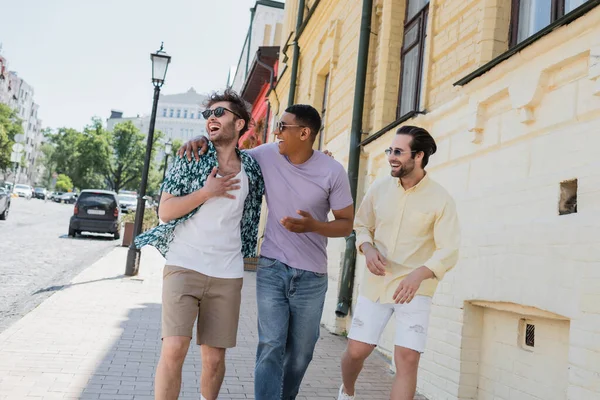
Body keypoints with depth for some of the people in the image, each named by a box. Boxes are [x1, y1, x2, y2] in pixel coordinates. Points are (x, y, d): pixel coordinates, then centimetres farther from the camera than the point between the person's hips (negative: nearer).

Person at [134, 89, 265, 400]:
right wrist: (207, 192, -13)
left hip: (227, 275, 2)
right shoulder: (191, 158, 2)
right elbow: (165, 211, -2)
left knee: (214, 358, 6)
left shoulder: (251, 168, 7)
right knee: (173, 349, -13)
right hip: (183, 266, -2)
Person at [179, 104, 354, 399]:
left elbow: (346, 224, -3)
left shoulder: (332, 172, -10)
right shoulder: (267, 155, -5)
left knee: (300, 353, 11)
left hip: (311, 276, 0)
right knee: (271, 346, -8)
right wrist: (201, 140, -10)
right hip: (272, 267, 0)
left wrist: (314, 226, -22)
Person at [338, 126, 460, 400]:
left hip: (415, 290, -3)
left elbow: (449, 252, -15)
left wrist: (419, 274, -32)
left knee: (407, 358, -10)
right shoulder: (379, 188, -1)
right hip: (375, 284, 3)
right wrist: (368, 249, -11)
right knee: (356, 350, 7)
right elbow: (361, 226, 11)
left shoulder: (441, 200, -11)